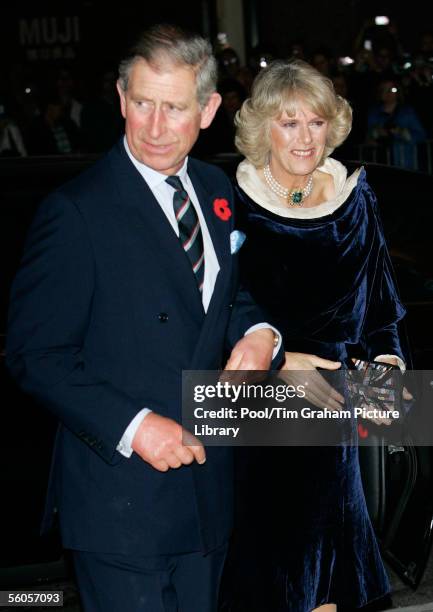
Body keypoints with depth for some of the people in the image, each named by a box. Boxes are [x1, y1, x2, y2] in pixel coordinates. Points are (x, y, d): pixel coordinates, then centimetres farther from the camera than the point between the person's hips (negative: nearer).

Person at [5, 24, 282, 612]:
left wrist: (258, 331, -4)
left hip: (208, 488, 7)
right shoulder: (76, 212, -15)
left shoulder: (216, 189, 5)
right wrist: (132, 426, -23)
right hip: (120, 492, -6)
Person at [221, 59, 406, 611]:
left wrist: (386, 358, -6)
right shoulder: (231, 204, -11)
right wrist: (276, 360, -21)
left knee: (323, 548, 15)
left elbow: (377, 302, 10)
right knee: (266, 558, 6)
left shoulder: (353, 198, 1)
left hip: (329, 403, 4)